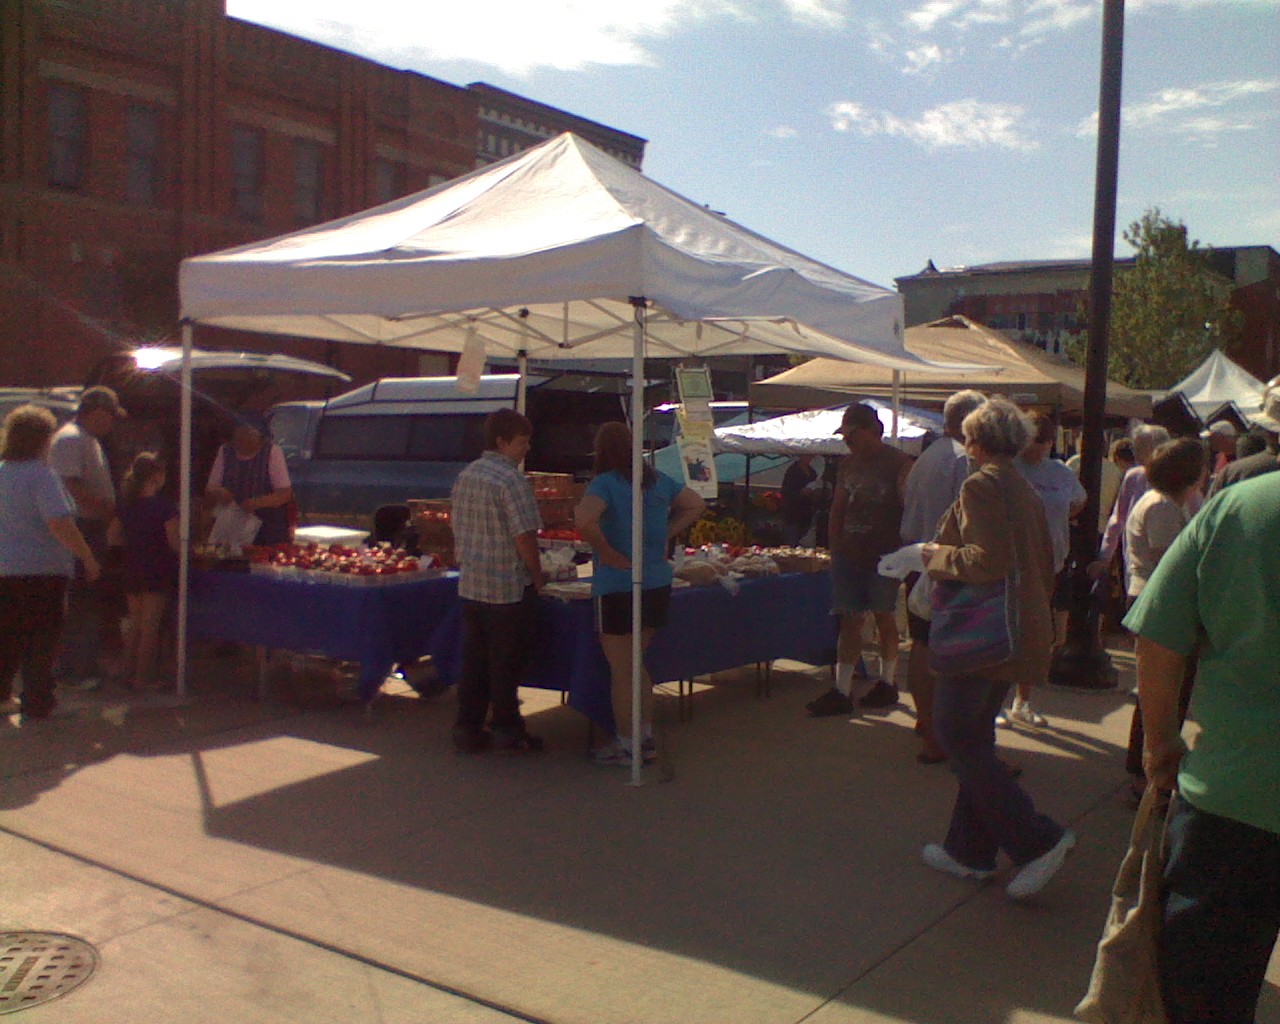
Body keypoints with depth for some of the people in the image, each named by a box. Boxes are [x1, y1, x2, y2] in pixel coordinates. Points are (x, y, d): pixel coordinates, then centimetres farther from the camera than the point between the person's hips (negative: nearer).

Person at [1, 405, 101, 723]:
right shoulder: (41, 475, -16)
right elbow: (59, 524, -24)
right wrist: (88, 558, -16)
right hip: (41, 570, -7)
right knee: (40, 641, 3)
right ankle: (36, 706, 9)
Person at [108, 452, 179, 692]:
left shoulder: (127, 504, 6)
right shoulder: (164, 505, -13)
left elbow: (113, 537, 9)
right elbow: (174, 541, -17)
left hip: (132, 571, 6)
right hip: (157, 572, -6)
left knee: (135, 623, 17)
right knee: (150, 626, 0)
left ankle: (128, 671, 21)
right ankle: (142, 677, 2)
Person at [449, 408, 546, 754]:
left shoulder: (465, 476, 9)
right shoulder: (512, 480, -16)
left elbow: (458, 529, 14)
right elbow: (524, 536, -18)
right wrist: (537, 576, -6)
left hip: (470, 585, 7)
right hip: (508, 587, -7)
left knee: (473, 660, 13)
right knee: (505, 662, 4)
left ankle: (467, 730, 19)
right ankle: (506, 730, 14)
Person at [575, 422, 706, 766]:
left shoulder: (604, 484, -14)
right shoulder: (658, 480, 6)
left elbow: (584, 520, -32)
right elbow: (696, 505, 16)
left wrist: (608, 553, -18)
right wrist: (666, 534, 10)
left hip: (618, 588, -6)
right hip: (658, 584, 7)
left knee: (622, 671, 6)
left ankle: (626, 744, 16)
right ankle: (646, 736, 27)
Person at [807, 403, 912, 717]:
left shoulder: (898, 464, -7)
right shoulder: (848, 464, 12)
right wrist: (835, 549, 11)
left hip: (883, 555, -5)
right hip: (849, 554, 5)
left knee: (883, 617, 7)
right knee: (850, 620, 3)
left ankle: (887, 683, 23)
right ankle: (841, 691, 3)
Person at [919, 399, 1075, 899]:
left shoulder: (981, 487, -14)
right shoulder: (1026, 491, 15)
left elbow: (989, 561, -24)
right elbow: (1044, 566, 20)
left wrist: (936, 555, -10)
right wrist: (1039, 616, 28)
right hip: (1021, 630, 10)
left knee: (958, 736, -5)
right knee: (975, 737, 15)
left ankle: (1037, 839, -7)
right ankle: (969, 849, 22)